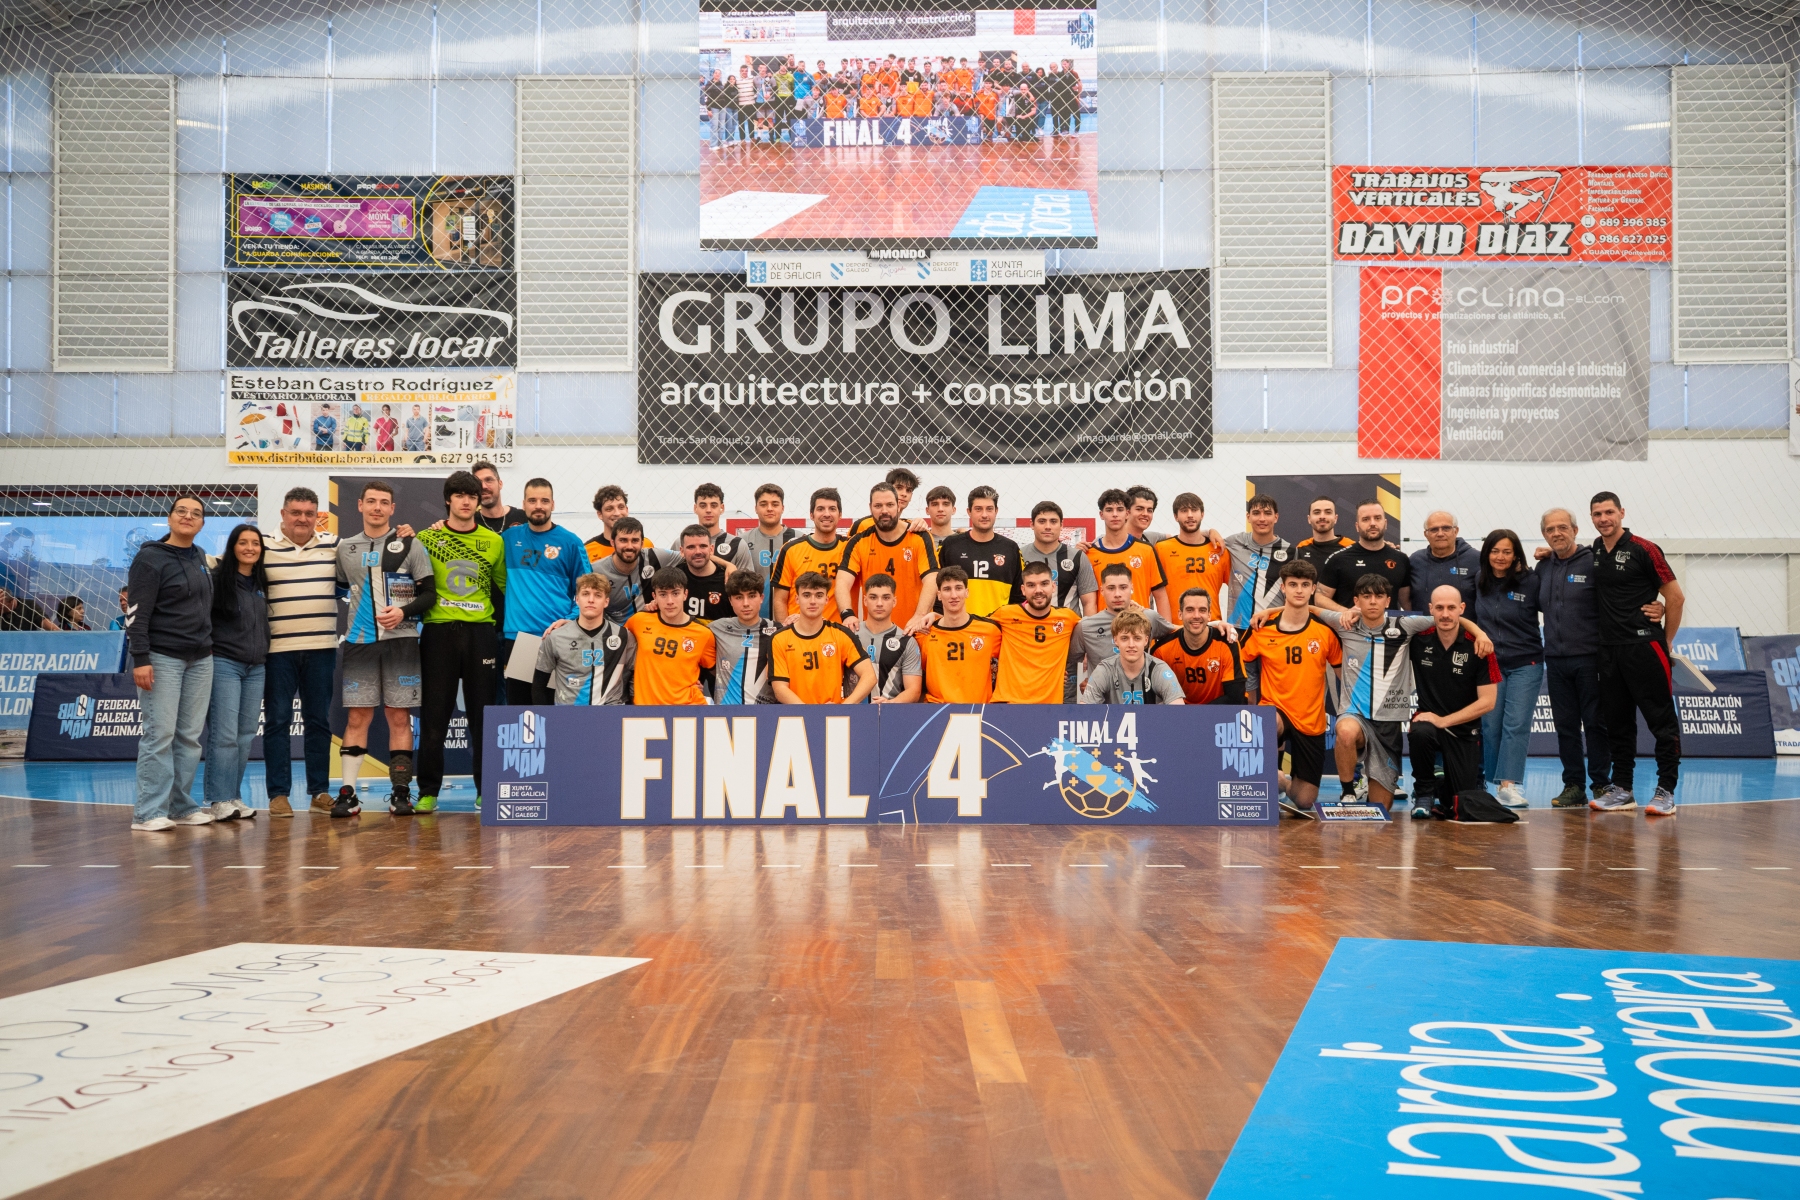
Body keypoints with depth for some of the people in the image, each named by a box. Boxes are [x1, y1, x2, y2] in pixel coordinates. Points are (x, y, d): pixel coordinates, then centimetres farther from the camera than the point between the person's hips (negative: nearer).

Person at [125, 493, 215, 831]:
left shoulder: (201, 557, 14)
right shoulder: (151, 558, -6)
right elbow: (138, 613, -12)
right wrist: (140, 660, -18)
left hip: (200, 660, 7)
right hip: (162, 658, -7)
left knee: (190, 735, 6)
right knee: (160, 734, -7)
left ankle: (182, 806, 12)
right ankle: (149, 812, -4)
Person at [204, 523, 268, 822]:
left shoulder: (261, 583, 13)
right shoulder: (217, 579, -5)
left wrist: (264, 656, 16)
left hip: (256, 668, 6)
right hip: (224, 664, -6)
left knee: (246, 735, 6)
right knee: (224, 734, -8)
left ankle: (235, 796, 12)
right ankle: (219, 800, -4)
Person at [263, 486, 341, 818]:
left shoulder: (335, 546, 8)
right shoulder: (263, 547, 2)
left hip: (321, 647, 2)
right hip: (278, 649, -2)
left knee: (319, 721, 8)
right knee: (277, 721, 2)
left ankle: (320, 792, 15)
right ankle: (278, 794, 8)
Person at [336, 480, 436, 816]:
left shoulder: (410, 545, 3)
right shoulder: (345, 547, 12)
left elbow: (430, 593, 0)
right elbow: (340, 589, 24)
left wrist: (404, 612, -14)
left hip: (400, 640, -2)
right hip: (359, 641, 2)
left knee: (400, 717, -1)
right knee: (357, 717, -1)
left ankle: (400, 792, 4)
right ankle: (347, 792, 1)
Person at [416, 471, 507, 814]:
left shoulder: (494, 541, 9)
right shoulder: (427, 538, 5)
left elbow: (503, 588, 13)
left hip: (480, 631, 1)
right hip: (438, 631, -1)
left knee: (482, 714, 4)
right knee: (434, 714, 0)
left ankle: (486, 790, 11)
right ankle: (428, 791, 8)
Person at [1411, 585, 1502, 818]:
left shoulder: (1478, 647, -12)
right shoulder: (1419, 639, -8)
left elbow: (1487, 702, -11)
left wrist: (1443, 721, -19)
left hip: (1464, 730, 0)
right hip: (1428, 721, 0)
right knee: (1421, 733, -36)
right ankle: (1424, 792, -9)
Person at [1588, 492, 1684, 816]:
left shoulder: (1644, 550, -8)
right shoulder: (1595, 550, 10)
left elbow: (1675, 597, -5)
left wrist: (1665, 641, 0)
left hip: (1644, 646, -6)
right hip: (1609, 649, 6)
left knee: (1662, 719, -2)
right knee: (1616, 722, 10)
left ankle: (1665, 791, 1)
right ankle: (1622, 789, 17)